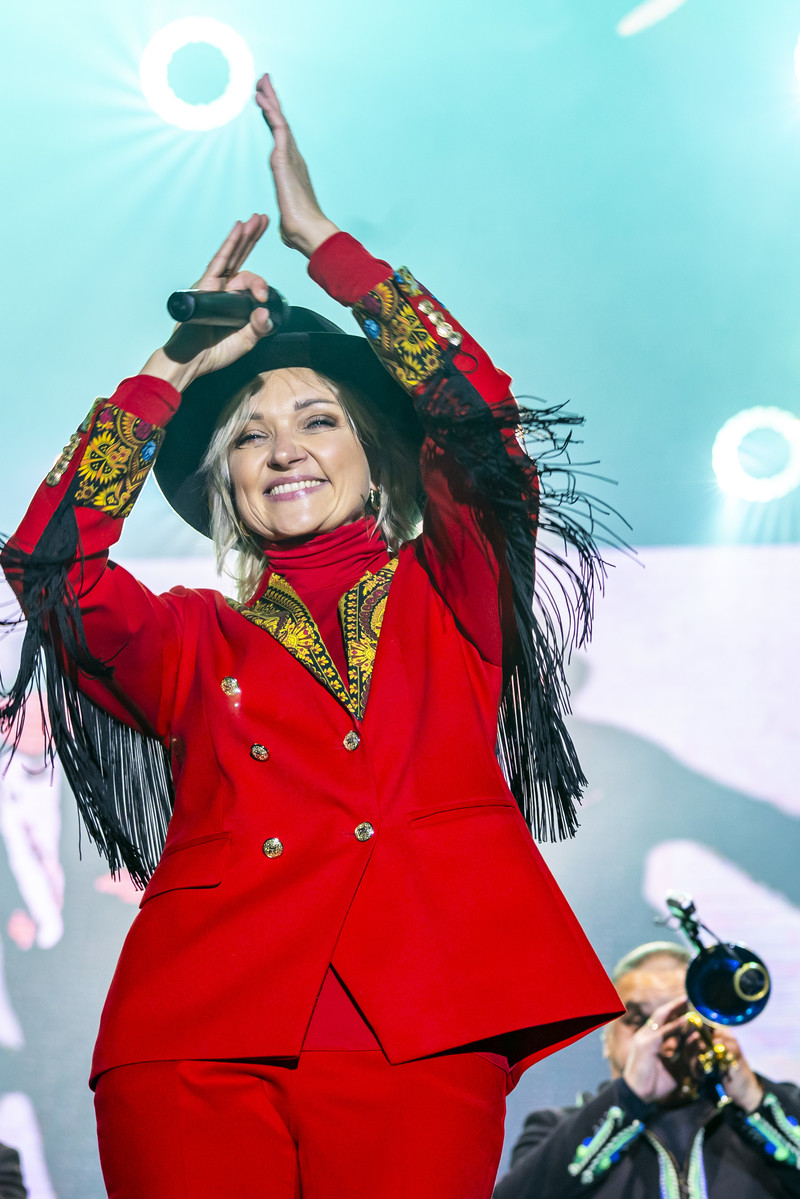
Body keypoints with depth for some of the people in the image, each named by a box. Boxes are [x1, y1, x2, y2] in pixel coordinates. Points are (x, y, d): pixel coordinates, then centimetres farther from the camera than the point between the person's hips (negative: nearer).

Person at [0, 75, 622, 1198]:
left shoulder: (447, 598, 19)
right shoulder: (191, 642, 21)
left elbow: (485, 418, 7)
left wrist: (322, 239, 12)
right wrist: (176, 368, 12)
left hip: (421, 1040, -1)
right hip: (198, 1043, 1)